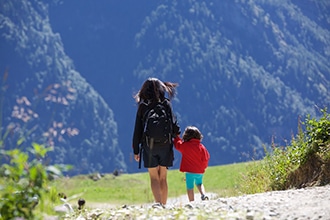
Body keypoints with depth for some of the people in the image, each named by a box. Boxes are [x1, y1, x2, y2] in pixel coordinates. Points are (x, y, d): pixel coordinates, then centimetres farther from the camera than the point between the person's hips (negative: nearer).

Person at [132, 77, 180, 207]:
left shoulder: (142, 106, -1)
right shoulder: (166, 104, -2)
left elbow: (138, 129, 0)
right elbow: (173, 124, -8)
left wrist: (136, 150, 5)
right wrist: (176, 134, 15)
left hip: (149, 146, -1)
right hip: (165, 145, 1)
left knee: (154, 178, 1)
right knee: (163, 178, 12)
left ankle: (158, 202, -19)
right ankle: (163, 204, 15)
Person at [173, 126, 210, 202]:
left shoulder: (184, 146, -10)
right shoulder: (201, 147, -4)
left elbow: (177, 145, 10)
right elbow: (206, 158, 0)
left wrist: (176, 137, 27)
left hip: (190, 171, -4)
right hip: (200, 172, 4)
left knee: (190, 188, 5)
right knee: (199, 183, 25)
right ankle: (203, 195, 1)